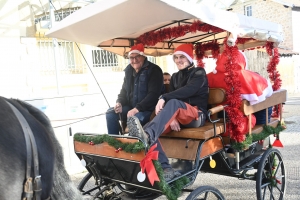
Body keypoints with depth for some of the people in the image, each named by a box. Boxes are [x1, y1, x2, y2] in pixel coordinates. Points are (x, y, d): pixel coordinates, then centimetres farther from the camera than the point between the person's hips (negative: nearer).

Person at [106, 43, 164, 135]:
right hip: (131, 107, 7)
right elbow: (124, 90, 19)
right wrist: (119, 103, -3)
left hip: (148, 109, -7)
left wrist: (137, 109, -27)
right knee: (111, 112, -8)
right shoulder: (129, 70, 11)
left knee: (135, 118, -36)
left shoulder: (154, 70, -12)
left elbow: (154, 94, -21)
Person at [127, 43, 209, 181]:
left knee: (173, 102, -38)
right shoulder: (175, 77, 21)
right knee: (153, 131, -24)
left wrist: (163, 98, -30)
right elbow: (171, 95, 6)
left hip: (197, 115, -5)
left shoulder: (199, 73, 2)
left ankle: (147, 136, -60)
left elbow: (188, 90, -18)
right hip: (178, 117, 6)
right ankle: (166, 169, -36)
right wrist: (171, 117, -15)